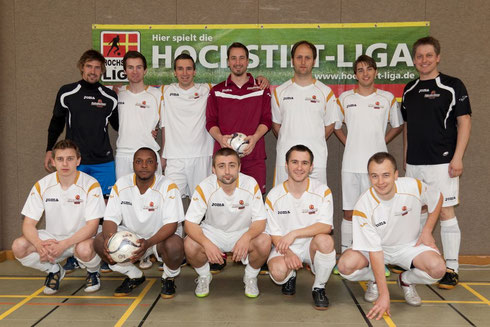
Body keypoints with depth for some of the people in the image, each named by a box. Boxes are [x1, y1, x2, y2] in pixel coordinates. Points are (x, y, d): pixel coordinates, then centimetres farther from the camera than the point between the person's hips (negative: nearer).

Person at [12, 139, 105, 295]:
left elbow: (92, 226, -19)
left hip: (81, 238, -3)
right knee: (18, 247, -21)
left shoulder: (90, 185, -15)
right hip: (52, 237, 4)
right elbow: (28, 224, -6)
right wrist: (39, 244, -28)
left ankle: (93, 271, 1)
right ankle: (54, 270, 9)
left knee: (84, 249, -37)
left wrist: (64, 244, -32)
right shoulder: (42, 186, -6)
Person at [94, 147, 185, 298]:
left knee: (174, 246, -36)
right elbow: (111, 218, -7)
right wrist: (109, 238, -31)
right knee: (99, 241, -20)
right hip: (130, 234, 4)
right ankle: (134, 276, 7)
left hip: (160, 237, -3)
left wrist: (148, 243, -41)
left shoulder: (168, 187, -18)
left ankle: (169, 278, 2)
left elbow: (171, 223, -23)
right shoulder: (121, 184, -7)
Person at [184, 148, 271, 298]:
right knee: (190, 245, -28)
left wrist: (246, 237, -37)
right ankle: (204, 277, 6)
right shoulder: (204, 188, -20)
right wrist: (207, 243, -38)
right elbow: (190, 223, -18)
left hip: (244, 231, 0)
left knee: (264, 242, -30)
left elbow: (260, 221, -14)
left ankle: (250, 277, 3)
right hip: (213, 232, 0)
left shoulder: (251, 185, -19)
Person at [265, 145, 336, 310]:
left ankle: (319, 287, -7)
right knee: (278, 272, -31)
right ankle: (290, 276, 12)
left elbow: (326, 226, -18)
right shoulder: (274, 195, -6)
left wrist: (294, 233, -28)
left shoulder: (322, 191, -8)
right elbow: (275, 234, -2)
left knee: (324, 240, -35)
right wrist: (288, 253, -22)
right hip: (285, 247, 0)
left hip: (312, 245, 0)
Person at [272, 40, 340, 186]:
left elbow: (329, 126, 11)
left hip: (317, 159, 0)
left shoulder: (326, 92, 5)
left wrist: (314, 143, 9)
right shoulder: (280, 91, 6)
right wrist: (288, 143, 12)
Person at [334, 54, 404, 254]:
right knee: (349, 212, 5)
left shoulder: (388, 98, 5)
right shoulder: (345, 98, 7)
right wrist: (348, 144, 6)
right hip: (351, 164, 1)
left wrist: (381, 143, 6)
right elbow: (335, 126, 17)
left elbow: (398, 126, 16)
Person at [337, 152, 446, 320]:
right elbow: (375, 251, -25)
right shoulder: (363, 207, -27)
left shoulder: (414, 186, -21)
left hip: (409, 245, 2)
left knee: (437, 268, -28)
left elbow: (437, 199, 4)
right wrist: (384, 294, -26)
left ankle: (406, 281, 7)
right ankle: (374, 280, 7)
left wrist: (427, 230, -6)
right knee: (346, 265, -29)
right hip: (376, 247, -1)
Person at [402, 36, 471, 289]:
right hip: (414, 163, 5)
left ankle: (451, 268, 5)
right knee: (418, 211, 13)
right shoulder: (409, 90, 13)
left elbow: (464, 122, -6)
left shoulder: (452, 86, -3)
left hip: (442, 162, -5)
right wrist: (406, 156, 13)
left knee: (446, 212, -4)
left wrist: (457, 157, -14)